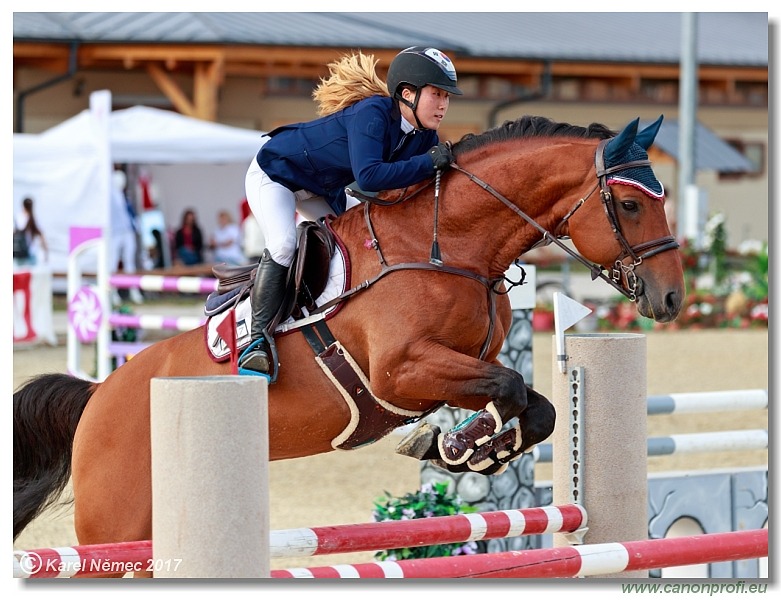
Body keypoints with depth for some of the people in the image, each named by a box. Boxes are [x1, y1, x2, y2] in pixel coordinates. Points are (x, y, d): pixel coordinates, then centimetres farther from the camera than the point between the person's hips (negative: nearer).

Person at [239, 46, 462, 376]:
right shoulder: (371, 114, -38)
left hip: (322, 188, 9)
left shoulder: (423, 135, -13)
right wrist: (428, 163, -49)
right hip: (274, 172, -9)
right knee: (283, 246, -26)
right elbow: (368, 176, -51)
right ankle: (257, 340, -21)